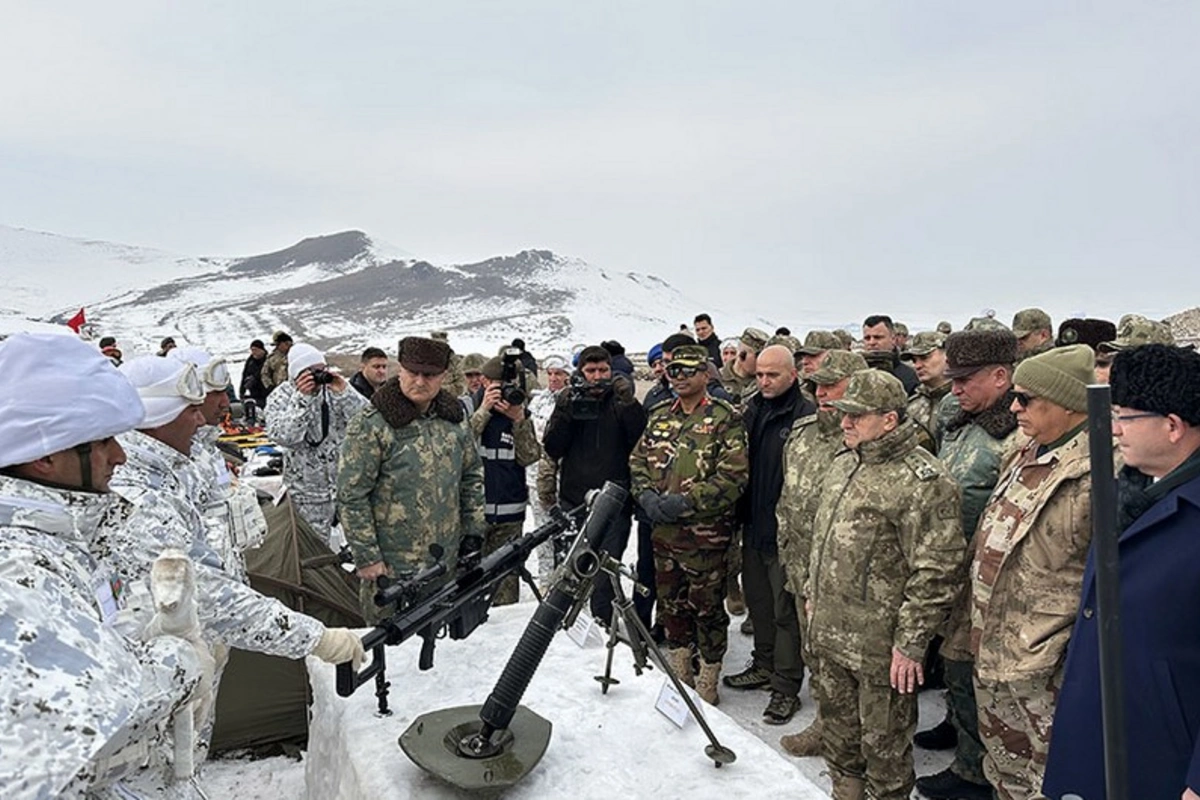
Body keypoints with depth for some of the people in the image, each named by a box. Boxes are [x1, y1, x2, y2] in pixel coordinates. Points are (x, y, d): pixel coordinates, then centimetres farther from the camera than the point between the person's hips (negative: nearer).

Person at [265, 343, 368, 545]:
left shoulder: (335, 388, -2)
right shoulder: (280, 397, -5)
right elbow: (281, 436, -21)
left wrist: (344, 393, -24)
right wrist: (302, 399, -26)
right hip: (309, 489, -2)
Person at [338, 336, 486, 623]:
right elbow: (350, 496, -12)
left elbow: (472, 477, 14)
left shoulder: (454, 419, 5)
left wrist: (473, 534, 10)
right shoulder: (371, 426, -13)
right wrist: (367, 558, -12)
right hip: (391, 568, -5)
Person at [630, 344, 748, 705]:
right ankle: (679, 672, 37)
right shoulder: (659, 416, 10)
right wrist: (647, 496, -6)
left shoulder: (725, 419, -9)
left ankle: (707, 684, 23)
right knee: (671, 604, 18)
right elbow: (637, 460, 13)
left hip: (705, 534, -6)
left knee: (707, 608, 6)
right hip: (663, 531, 6)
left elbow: (733, 476, -17)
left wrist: (686, 502, -21)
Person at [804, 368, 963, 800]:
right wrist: (812, 592, 20)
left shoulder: (923, 480, -20)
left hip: (880, 645, -8)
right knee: (836, 720, 24)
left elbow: (935, 572, -21)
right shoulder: (843, 463, 7)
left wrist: (911, 643, -18)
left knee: (882, 739, 11)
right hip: (829, 630, 8)